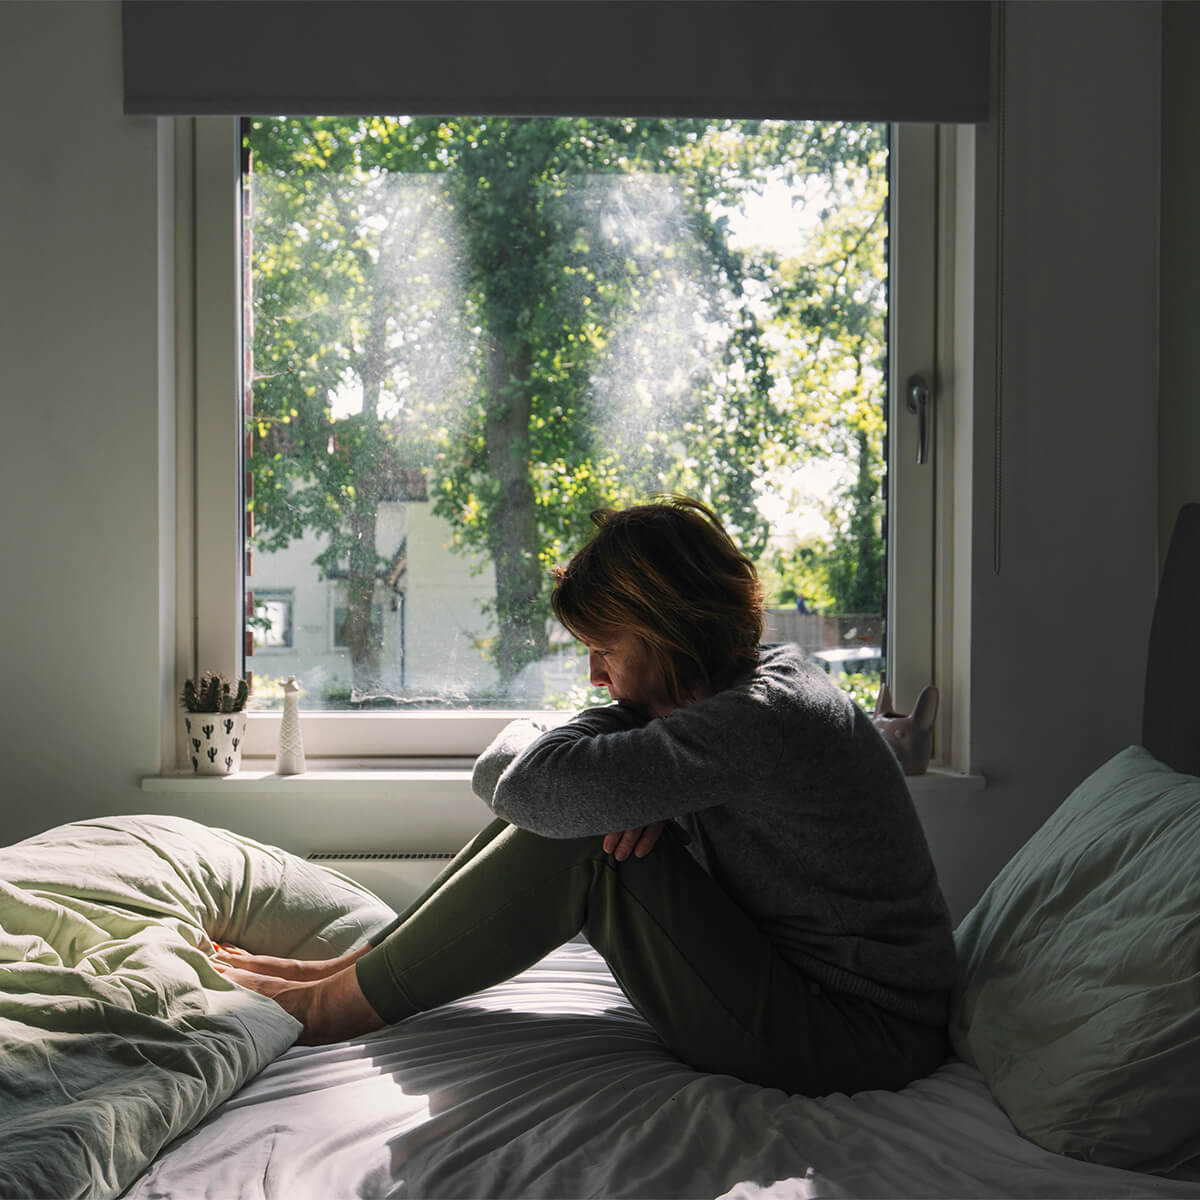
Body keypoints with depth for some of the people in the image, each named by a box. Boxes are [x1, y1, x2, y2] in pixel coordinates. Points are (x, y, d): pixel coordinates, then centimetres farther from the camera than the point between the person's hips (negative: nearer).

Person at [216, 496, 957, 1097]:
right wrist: (643, 791, -14)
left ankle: (338, 1004, -5)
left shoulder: (757, 722, -26)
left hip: (854, 1037, -9)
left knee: (578, 840, -20)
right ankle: (359, 963, 8)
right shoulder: (766, 671, 4)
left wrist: (517, 744, -7)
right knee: (569, 815, 3)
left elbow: (531, 782, -31)